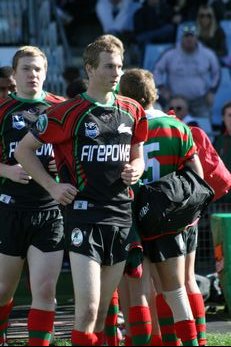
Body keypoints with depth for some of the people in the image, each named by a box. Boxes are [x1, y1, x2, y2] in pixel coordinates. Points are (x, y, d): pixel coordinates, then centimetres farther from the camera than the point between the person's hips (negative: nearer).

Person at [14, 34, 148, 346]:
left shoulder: (132, 111, 9)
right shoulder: (68, 113, -7)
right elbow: (23, 149, 1)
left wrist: (135, 170, 0)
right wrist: (52, 186, -6)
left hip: (121, 215, 5)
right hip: (83, 214, -5)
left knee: (103, 310, 9)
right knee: (88, 307, -15)